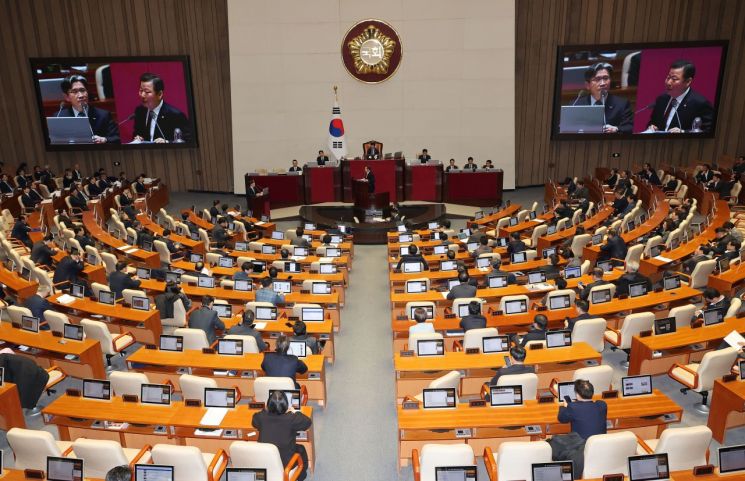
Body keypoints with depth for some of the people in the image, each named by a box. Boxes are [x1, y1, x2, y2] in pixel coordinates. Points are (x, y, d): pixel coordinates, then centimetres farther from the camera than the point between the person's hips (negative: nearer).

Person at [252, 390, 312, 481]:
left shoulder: (261, 417, -16)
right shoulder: (291, 419, -24)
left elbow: (254, 421, 8)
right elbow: (308, 422, -8)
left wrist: (265, 410, 14)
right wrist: (294, 412, 3)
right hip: (285, 462, -3)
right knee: (301, 449, 28)